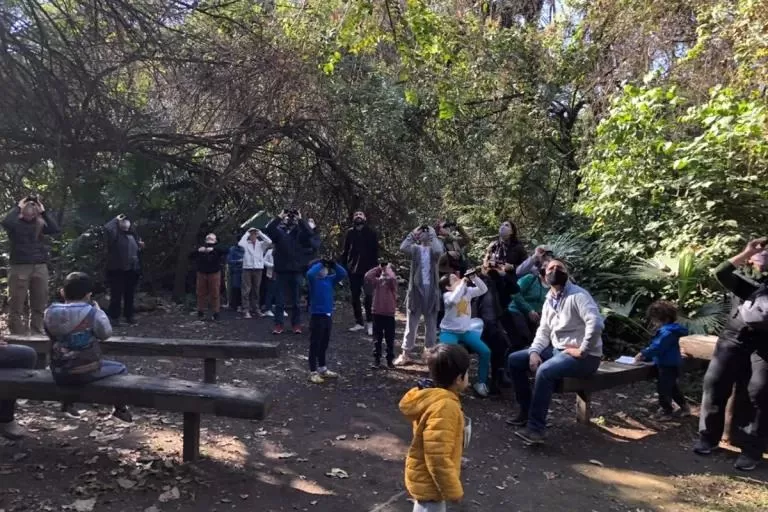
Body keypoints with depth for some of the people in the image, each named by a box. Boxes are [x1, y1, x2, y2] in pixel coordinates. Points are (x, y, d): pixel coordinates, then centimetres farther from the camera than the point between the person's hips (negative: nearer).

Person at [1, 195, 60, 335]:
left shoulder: (40, 224, 9)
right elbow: (5, 222, -21)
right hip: (19, 267, -3)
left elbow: (55, 230, -7)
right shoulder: (15, 223, 2)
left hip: (40, 267, 3)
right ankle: (16, 337, 3)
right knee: (16, 305, -1)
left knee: (39, 305, 7)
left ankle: (37, 335, 15)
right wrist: (17, 207, -9)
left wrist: (43, 212, -6)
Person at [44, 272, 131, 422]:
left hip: (59, 373, 5)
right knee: (120, 369, 20)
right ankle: (120, 408, 29)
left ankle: (67, 402, 48)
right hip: (86, 372, -5)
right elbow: (106, 333, -1)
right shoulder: (92, 313, -17)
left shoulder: (51, 312, -6)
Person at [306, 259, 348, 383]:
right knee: (315, 345, -1)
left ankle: (322, 369, 31)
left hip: (328, 315, 7)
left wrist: (334, 264, -10)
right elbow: (309, 273, -30)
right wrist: (320, 263, -21)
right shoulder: (314, 279, -9)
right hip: (317, 315, -6)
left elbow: (343, 274, 1)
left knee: (324, 344, 18)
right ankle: (313, 372, 5)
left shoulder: (330, 279, 7)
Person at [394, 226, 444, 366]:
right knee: (411, 323, 6)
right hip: (416, 289, 1)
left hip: (431, 290, 0)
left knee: (431, 324, 10)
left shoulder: (434, 249, 1)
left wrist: (433, 235, -13)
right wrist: (413, 233, -9)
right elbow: (403, 247, -17)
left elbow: (439, 251, -24)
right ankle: (405, 354, 11)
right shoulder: (415, 249, 4)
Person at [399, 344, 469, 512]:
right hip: (430, 481, -9)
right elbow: (438, 457, -31)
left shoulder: (431, 396, -2)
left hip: (424, 477, 9)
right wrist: (453, 489, -22)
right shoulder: (444, 407, -33)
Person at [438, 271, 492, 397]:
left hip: (465, 331, 5)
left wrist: (474, 277, -15)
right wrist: (462, 283, -28)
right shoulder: (447, 295, -13)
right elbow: (454, 299, -36)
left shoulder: (468, 291, 4)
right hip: (449, 332, -5)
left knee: (485, 352, -7)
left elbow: (483, 289, -3)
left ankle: (481, 383, 8)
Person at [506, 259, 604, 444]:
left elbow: (596, 324, -30)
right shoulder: (549, 299, 10)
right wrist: (534, 352, -8)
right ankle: (527, 410, 11)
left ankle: (536, 429, -25)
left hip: (584, 357, -8)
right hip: (556, 349, 8)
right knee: (514, 360, 0)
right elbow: (543, 330, 9)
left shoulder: (578, 295, -16)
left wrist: (582, 351, -24)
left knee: (544, 371, -34)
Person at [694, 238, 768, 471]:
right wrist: (745, 253, -3)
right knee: (714, 382, -8)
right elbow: (720, 273, -2)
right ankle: (708, 436, 5)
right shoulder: (743, 282, 16)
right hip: (734, 338, 1)